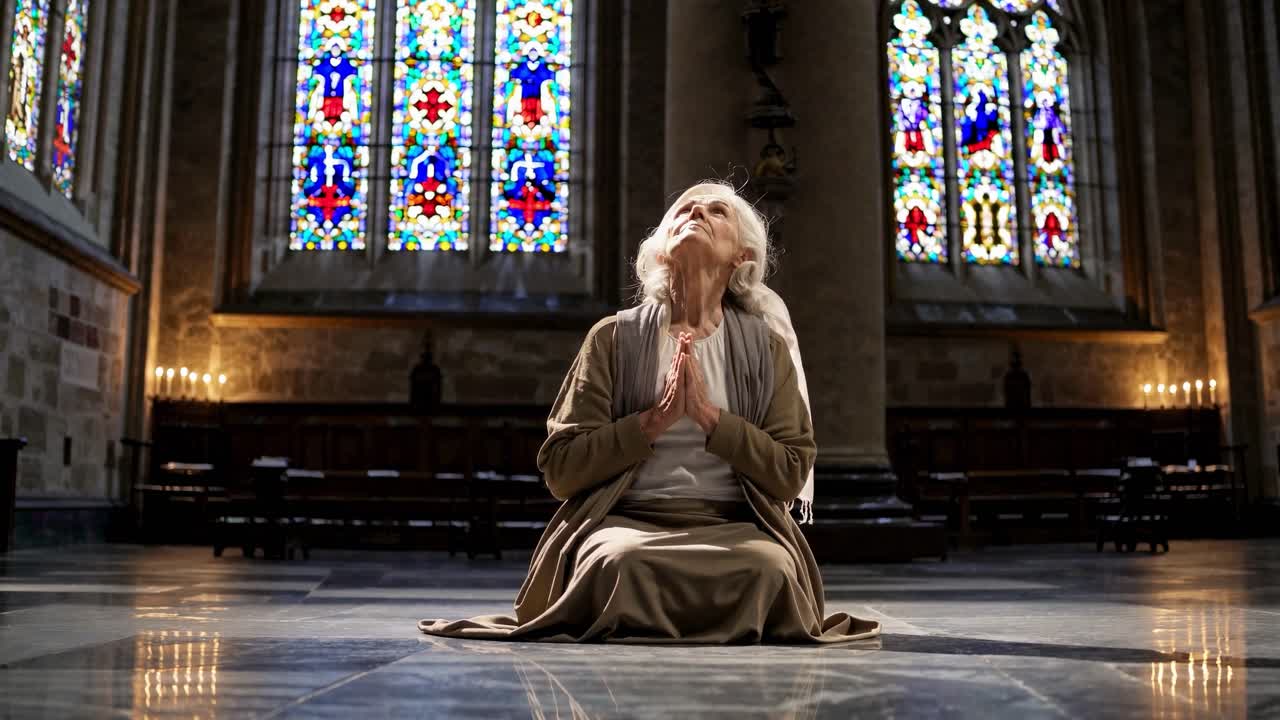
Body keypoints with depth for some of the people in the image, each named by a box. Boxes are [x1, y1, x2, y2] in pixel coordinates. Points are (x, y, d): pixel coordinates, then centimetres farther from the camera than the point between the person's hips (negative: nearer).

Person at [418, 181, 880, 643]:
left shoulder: (766, 348, 8)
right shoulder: (615, 337, 6)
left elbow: (791, 473, 2)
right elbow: (560, 469, 1)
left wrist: (709, 415, -10)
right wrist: (655, 419, -11)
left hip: (734, 525, 1)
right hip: (627, 519, -1)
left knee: (770, 569, -31)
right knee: (620, 562, -35)